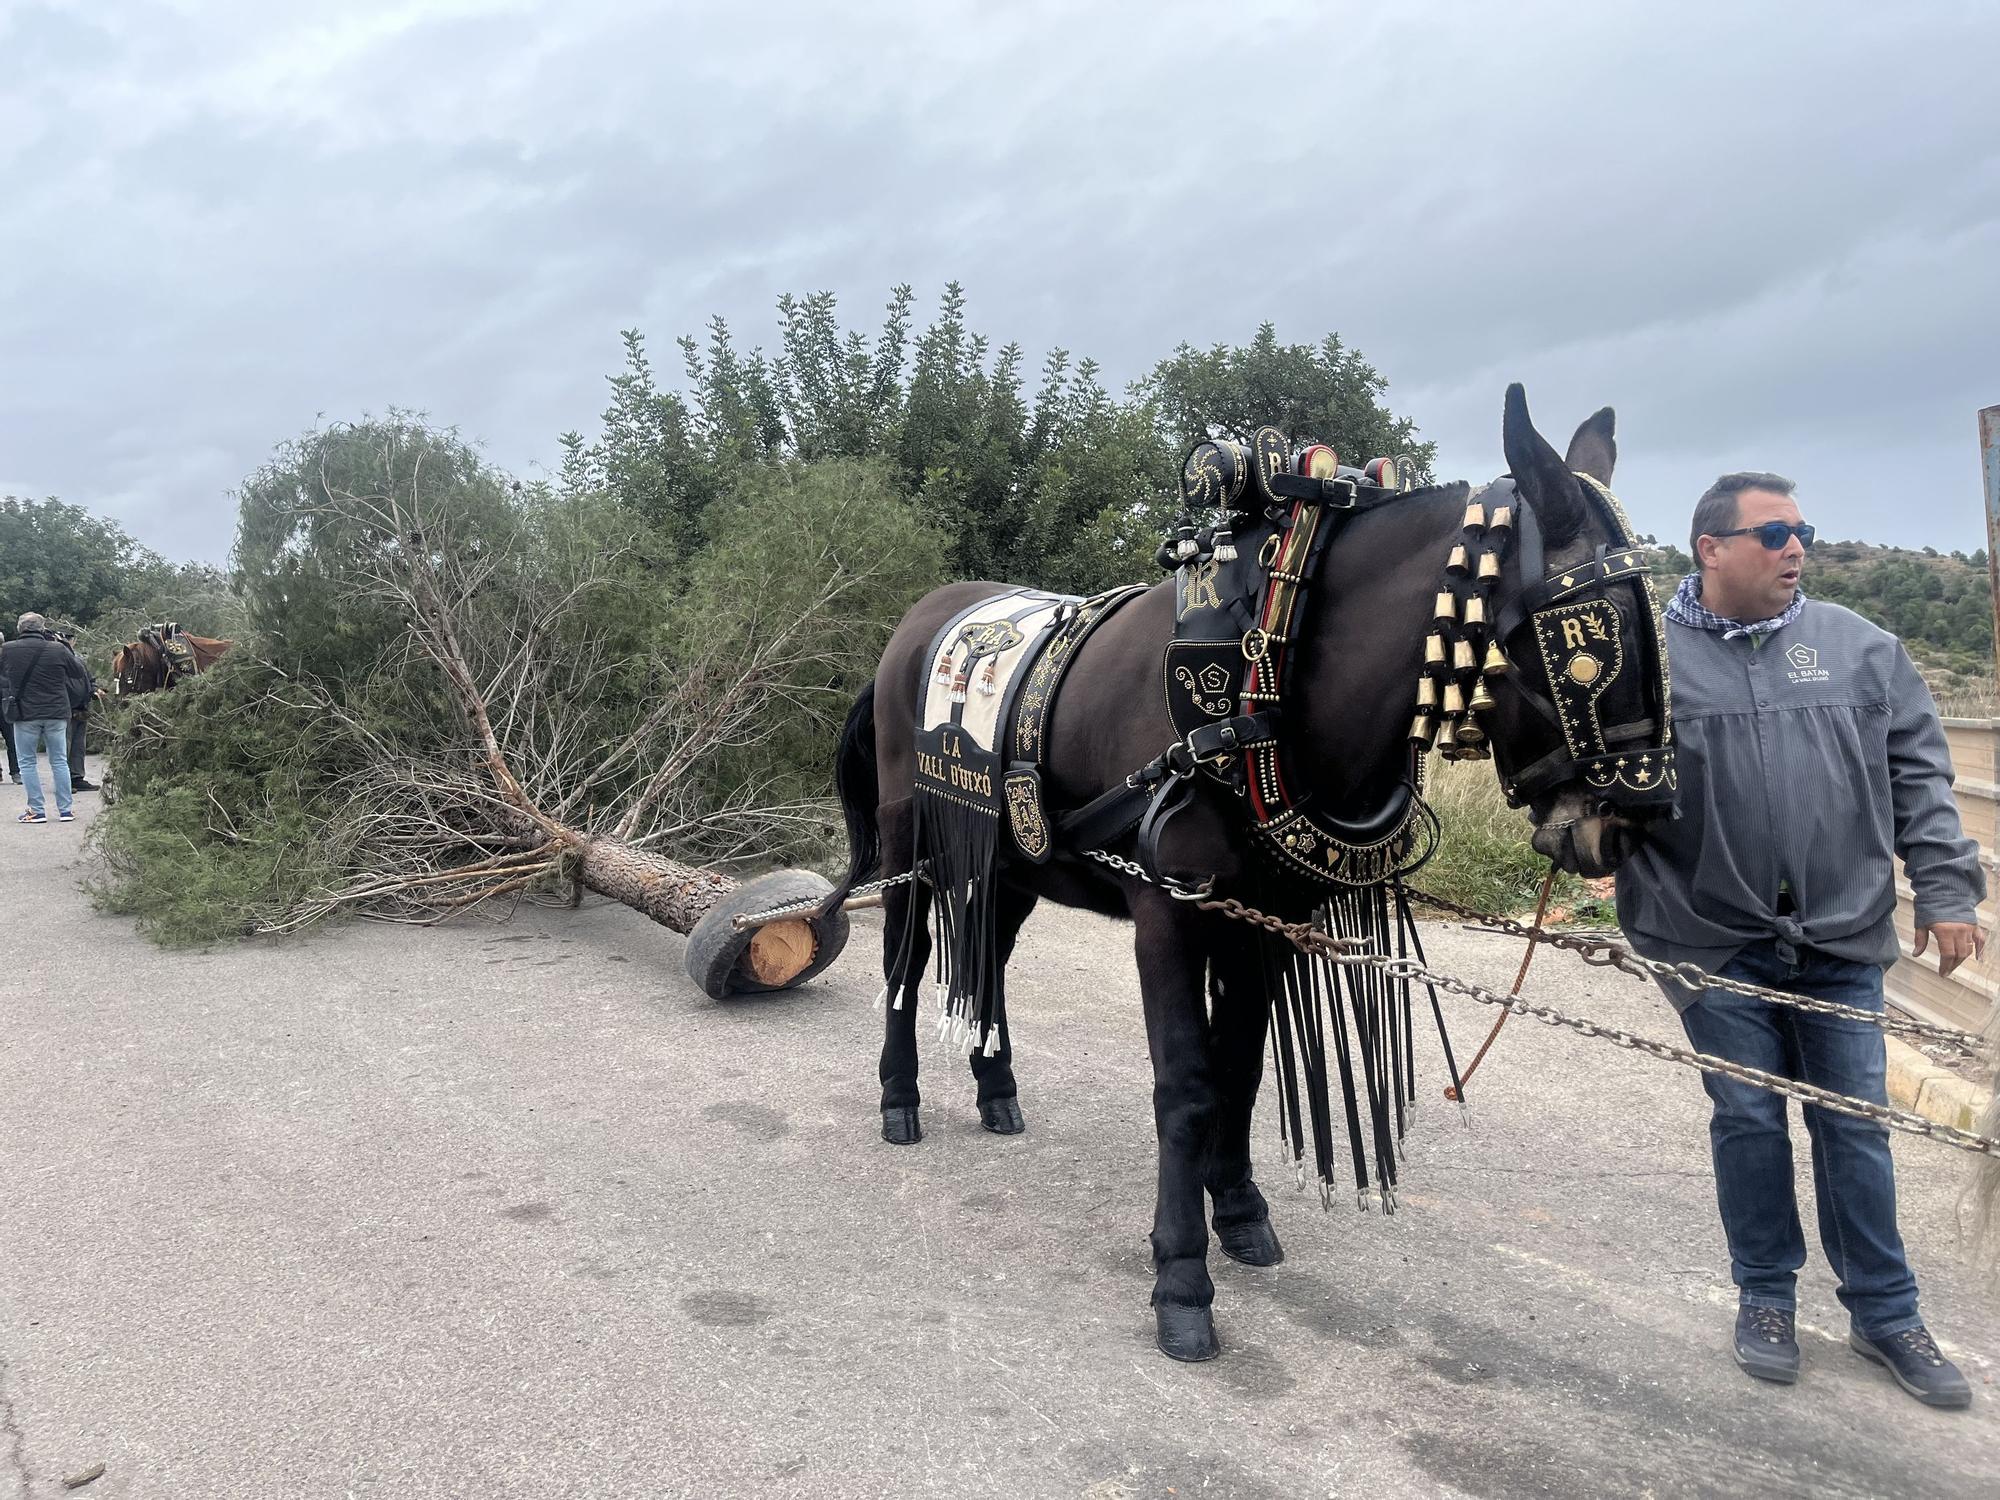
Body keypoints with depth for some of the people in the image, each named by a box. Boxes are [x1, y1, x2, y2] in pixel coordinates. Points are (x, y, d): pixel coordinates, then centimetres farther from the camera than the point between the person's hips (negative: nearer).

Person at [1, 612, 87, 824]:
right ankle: (65, 810, 10)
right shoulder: (57, 649, -8)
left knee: (27, 762, 9)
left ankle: (37, 810, 6)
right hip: (56, 712, 1)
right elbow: (79, 672, 5)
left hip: (25, 713, -1)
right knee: (59, 761, 10)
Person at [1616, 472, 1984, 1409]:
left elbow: (1918, 771, 6)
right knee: (1749, 1121, 10)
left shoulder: (1858, 646, 5)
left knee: (1855, 1125, 12)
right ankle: (1766, 1295, 29)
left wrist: (1946, 888, 1)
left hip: (1843, 939, 2)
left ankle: (1885, 1313, 29)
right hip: (1715, 944, -2)